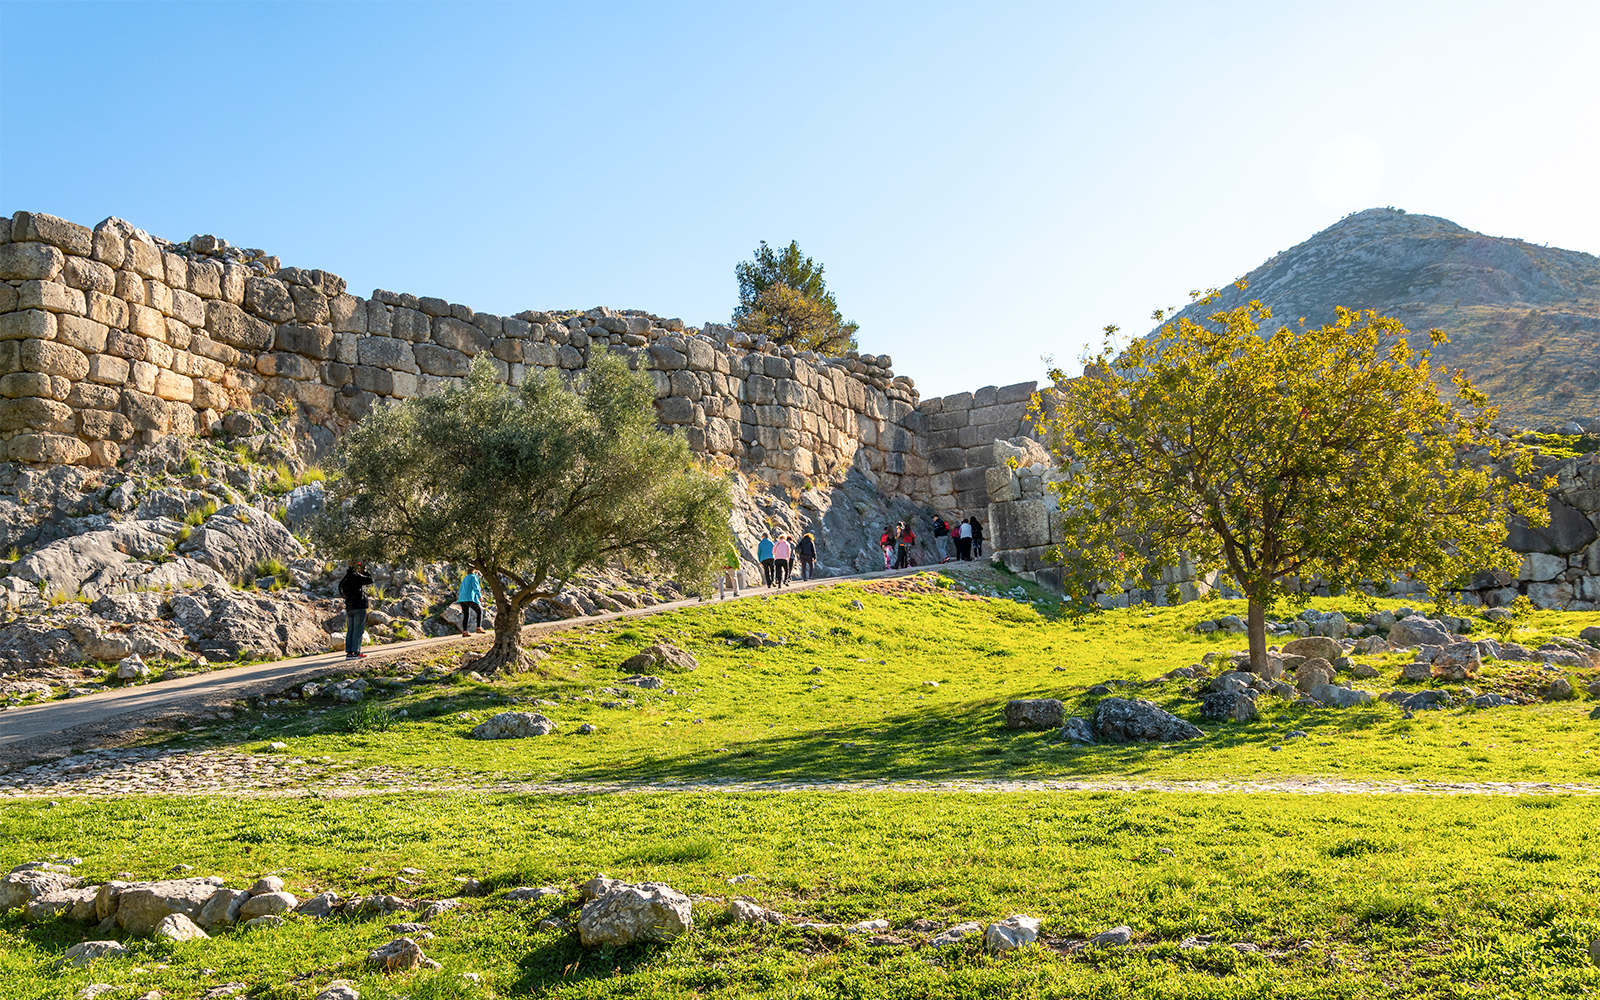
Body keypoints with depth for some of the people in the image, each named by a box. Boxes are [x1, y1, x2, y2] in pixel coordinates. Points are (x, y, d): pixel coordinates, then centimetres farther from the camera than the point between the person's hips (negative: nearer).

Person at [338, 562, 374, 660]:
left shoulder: (346, 578, 12)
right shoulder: (356, 576, -12)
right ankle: (356, 652, -6)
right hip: (359, 607, -8)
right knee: (358, 630, -5)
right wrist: (365, 572, -1)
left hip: (349, 607, 8)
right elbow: (370, 580, -14)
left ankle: (349, 652, 8)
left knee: (350, 630, 8)